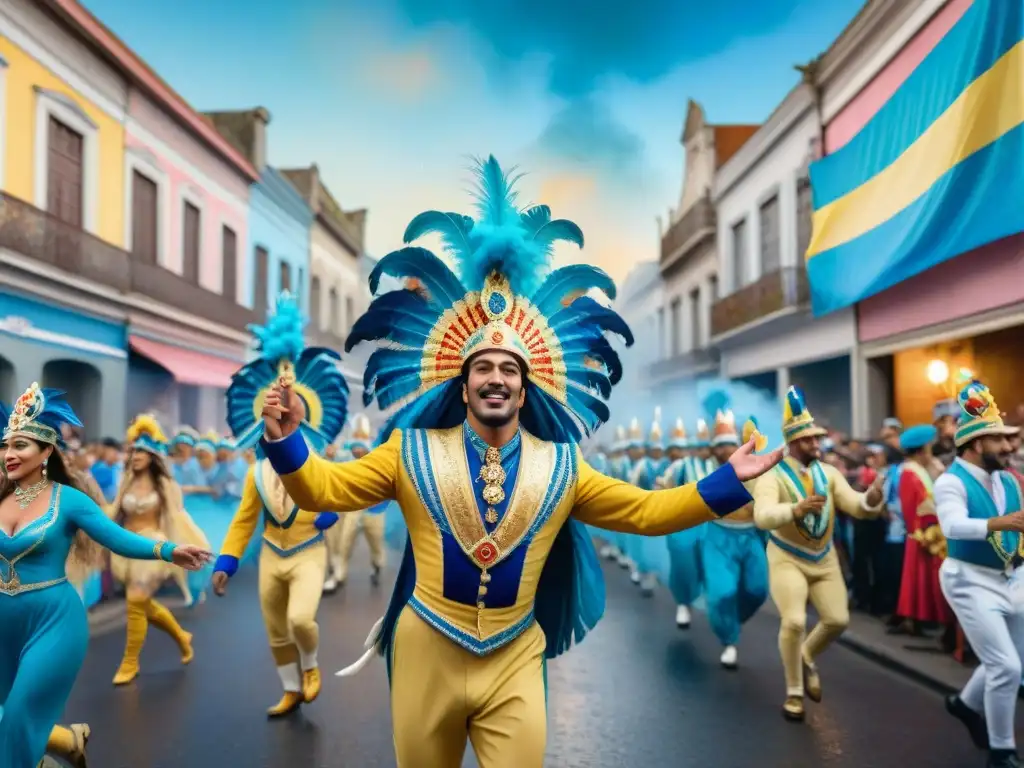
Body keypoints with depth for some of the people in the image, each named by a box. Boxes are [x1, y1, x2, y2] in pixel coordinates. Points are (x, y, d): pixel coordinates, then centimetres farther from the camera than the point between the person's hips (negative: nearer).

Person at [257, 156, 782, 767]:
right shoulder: (411, 451, -2)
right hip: (426, 655, 0)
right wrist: (288, 442, -21)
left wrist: (728, 482, -5)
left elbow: (645, 511, 4)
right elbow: (326, 489, -2)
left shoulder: (562, 466, 2)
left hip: (515, 663, 1)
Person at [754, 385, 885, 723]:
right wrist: (795, 509, -53)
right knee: (794, 621, -16)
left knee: (838, 619, 1)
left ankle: (807, 658, 33)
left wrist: (872, 499, -36)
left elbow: (854, 505, -12)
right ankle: (794, 692, 6)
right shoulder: (772, 476, -17)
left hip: (824, 558, 5)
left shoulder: (828, 472, -2)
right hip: (787, 559, -5)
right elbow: (762, 516, -33)